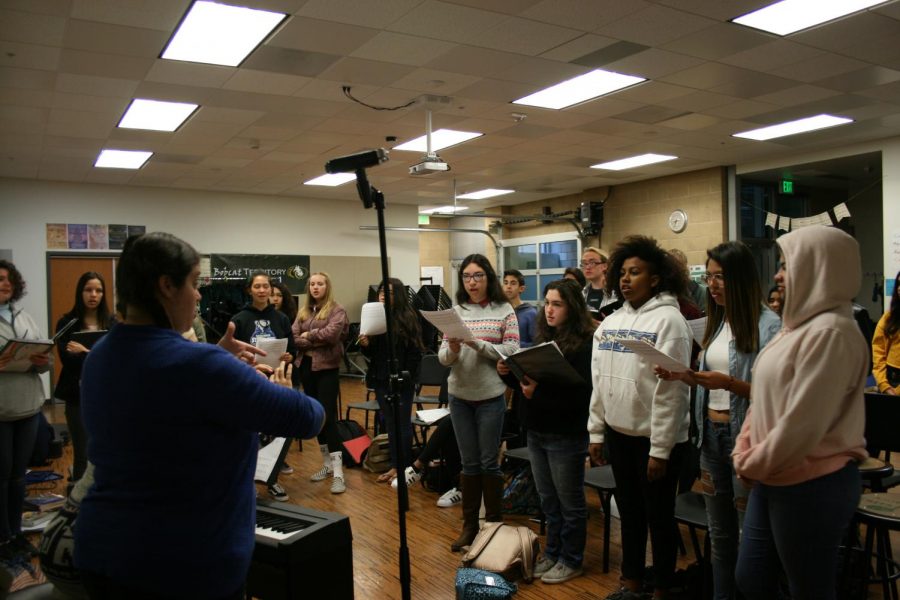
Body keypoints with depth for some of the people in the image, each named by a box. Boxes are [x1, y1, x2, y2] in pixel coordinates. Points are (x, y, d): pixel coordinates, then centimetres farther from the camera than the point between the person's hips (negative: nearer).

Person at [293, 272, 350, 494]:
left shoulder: (337, 310, -5)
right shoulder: (303, 311, 12)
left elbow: (331, 333, -21)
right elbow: (294, 337, 1)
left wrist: (308, 335, -6)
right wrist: (317, 340, -12)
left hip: (327, 367, -7)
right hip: (306, 366, 7)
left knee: (328, 416, -12)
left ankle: (338, 473, -9)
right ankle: (327, 464, 25)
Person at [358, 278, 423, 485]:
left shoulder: (408, 318, -9)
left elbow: (415, 353, -11)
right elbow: (371, 353, 13)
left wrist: (406, 377, -15)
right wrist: (365, 345, -8)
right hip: (381, 380, 5)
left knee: (402, 424, 4)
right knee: (390, 424, 13)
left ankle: (405, 467, 15)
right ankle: (395, 465, 23)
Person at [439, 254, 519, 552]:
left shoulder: (504, 310, -4)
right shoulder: (455, 311, 3)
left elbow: (512, 352, -10)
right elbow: (442, 357, 1)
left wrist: (478, 344, -20)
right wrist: (452, 350, -21)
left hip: (490, 396, -3)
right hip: (459, 396, 3)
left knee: (489, 461, 7)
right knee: (469, 462, 12)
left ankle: (494, 523, 23)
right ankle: (469, 524, 25)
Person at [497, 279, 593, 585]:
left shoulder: (585, 344, -14)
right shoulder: (544, 338, 8)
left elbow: (582, 394, -22)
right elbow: (528, 380, 14)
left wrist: (539, 393, -29)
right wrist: (509, 373, -5)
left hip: (566, 436, -7)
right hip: (536, 431, 7)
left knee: (569, 502, 10)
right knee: (548, 500, 19)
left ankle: (571, 561, 25)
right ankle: (552, 553, 34)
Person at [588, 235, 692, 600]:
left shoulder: (668, 320, -13)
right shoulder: (611, 321, 7)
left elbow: (670, 390, -17)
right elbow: (599, 381, 11)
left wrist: (660, 449, -17)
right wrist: (596, 432, 10)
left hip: (655, 438, -6)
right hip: (619, 433, 6)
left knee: (659, 516, 9)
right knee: (629, 511, 18)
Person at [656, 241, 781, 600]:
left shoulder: (768, 326, -12)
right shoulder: (716, 321, 10)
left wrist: (729, 383, -25)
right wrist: (682, 376, -2)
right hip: (711, 434, 7)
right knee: (719, 534, 17)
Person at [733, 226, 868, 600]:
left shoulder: (831, 332, -20)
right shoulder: (799, 326, 11)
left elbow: (802, 425, -23)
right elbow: (767, 402, 14)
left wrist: (752, 466, -10)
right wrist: (745, 454, 4)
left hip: (812, 485, -9)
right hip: (774, 480, 9)